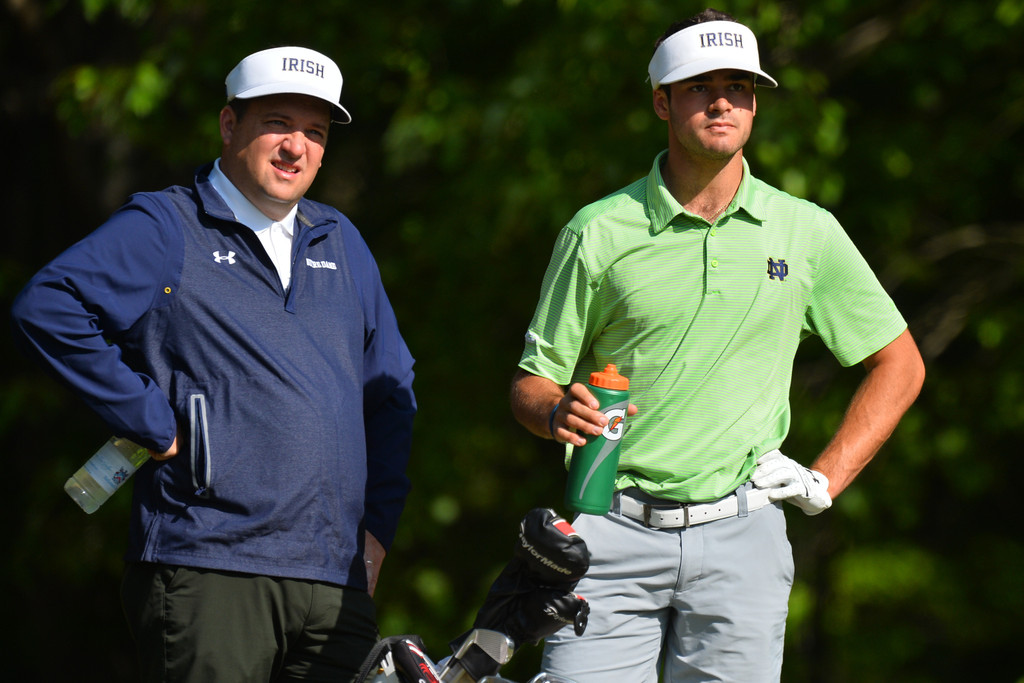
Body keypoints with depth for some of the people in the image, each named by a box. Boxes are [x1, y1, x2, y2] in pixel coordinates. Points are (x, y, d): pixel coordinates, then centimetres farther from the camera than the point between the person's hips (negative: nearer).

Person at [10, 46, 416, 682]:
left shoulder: (339, 242, 20)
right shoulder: (164, 229, 1)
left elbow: (391, 385, 27)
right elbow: (48, 307, -13)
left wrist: (377, 523, 15)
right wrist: (156, 424, -12)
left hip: (337, 582, 6)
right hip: (207, 574, -6)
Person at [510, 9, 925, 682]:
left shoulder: (807, 232, 7)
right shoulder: (599, 231, 3)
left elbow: (899, 363, 16)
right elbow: (531, 382, 8)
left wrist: (824, 479, 6)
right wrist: (559, 412, -16)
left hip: (739, 533, 1)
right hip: (612, 535, -1)